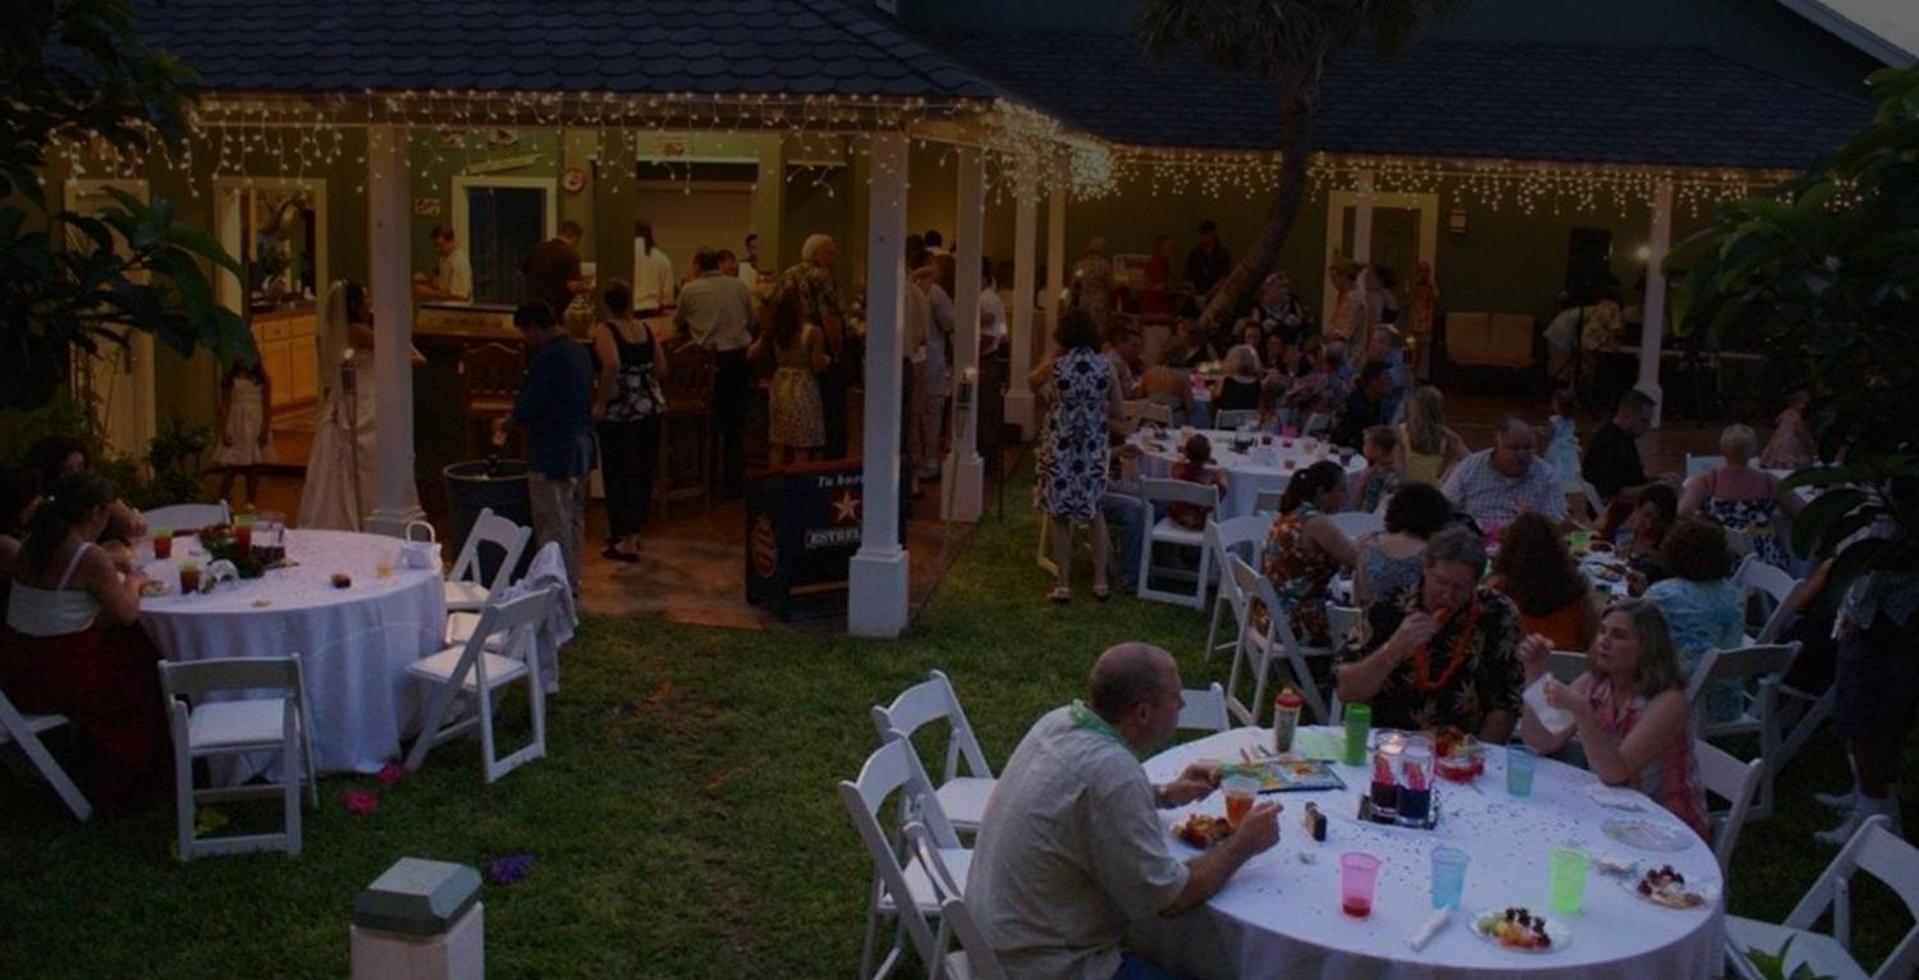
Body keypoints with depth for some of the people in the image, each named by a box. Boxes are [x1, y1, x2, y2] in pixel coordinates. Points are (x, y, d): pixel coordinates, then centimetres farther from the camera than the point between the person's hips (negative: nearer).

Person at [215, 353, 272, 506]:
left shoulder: (262, 379, 0)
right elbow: (224, 406, -2)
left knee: (253, 468, 5)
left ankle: (250, 504, 14)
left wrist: (265, 430, -9)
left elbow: (267, 406, -2)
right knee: (230, 467, -3)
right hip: (236, 426, -1)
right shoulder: (230, 379, -1)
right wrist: (223, 431, -8)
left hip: (256, 426, 1)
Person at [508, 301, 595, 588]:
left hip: (553, 455, -10)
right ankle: (571, 583, 26)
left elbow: (525, 410, -20)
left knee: (553, 526, -2)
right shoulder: (579, 351, 9)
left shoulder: (547, 359, -19)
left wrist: (515, 417, 3)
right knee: (574, 519, 17)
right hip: (581, 448, 10)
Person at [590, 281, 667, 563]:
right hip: (653, 407, 6)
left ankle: (626, 542, 5)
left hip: (620, 412, -6)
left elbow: (612, 364, -28)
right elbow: (661, 368, 6)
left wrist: (600, 403, -20)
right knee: (643, 471, 16)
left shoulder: (605, 331, -11)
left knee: (620, 474, 2)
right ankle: (631, 531, 30)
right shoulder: (646, 328, 5)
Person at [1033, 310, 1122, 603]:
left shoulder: (1055, 366, -12)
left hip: (1059, 449, -2)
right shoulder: (1106, 366, -7)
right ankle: (1100, 581, 19)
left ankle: (1064, 584, 12)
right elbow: (1117, 415, 0)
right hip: (1093, 449, 2)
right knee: (1095, 512, 18)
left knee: (1061, 517, 8)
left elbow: (1031, 383, 12)